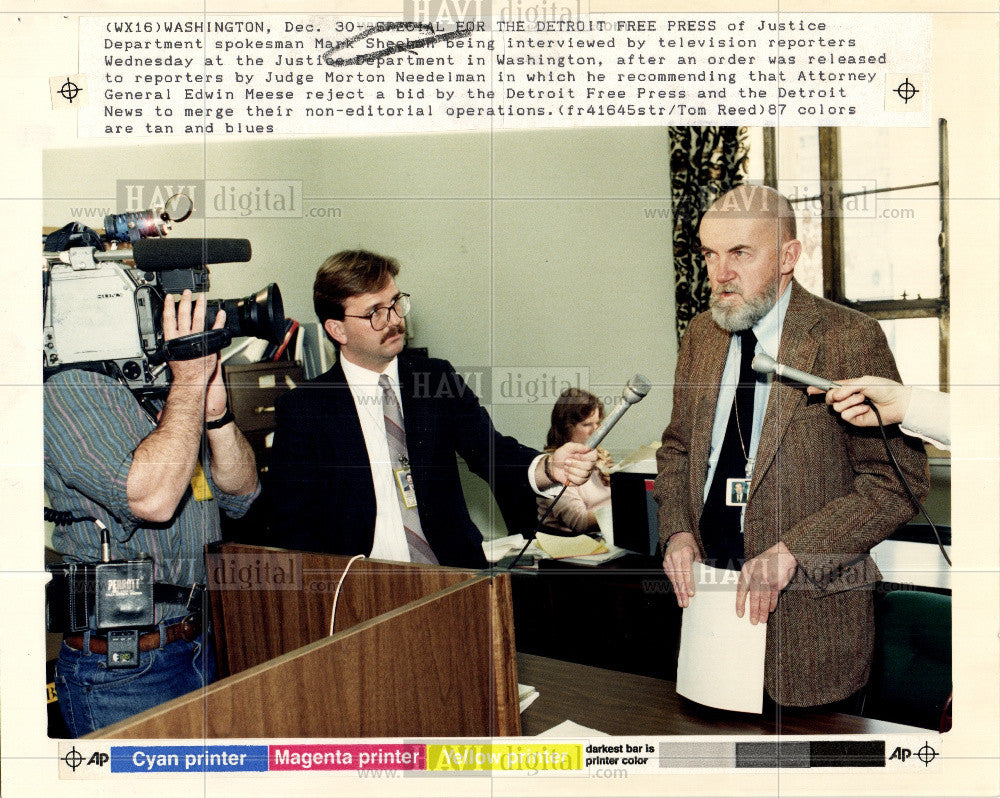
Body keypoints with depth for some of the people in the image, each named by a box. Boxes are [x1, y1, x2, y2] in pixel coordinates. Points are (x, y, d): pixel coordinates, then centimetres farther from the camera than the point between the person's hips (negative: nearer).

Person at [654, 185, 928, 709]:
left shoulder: (851, 339, -13)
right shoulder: (701, 334, 5)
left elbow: (898, 478, -14)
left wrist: (791, 552, -20)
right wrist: (677, 530, -1)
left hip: (808, 601, -5)